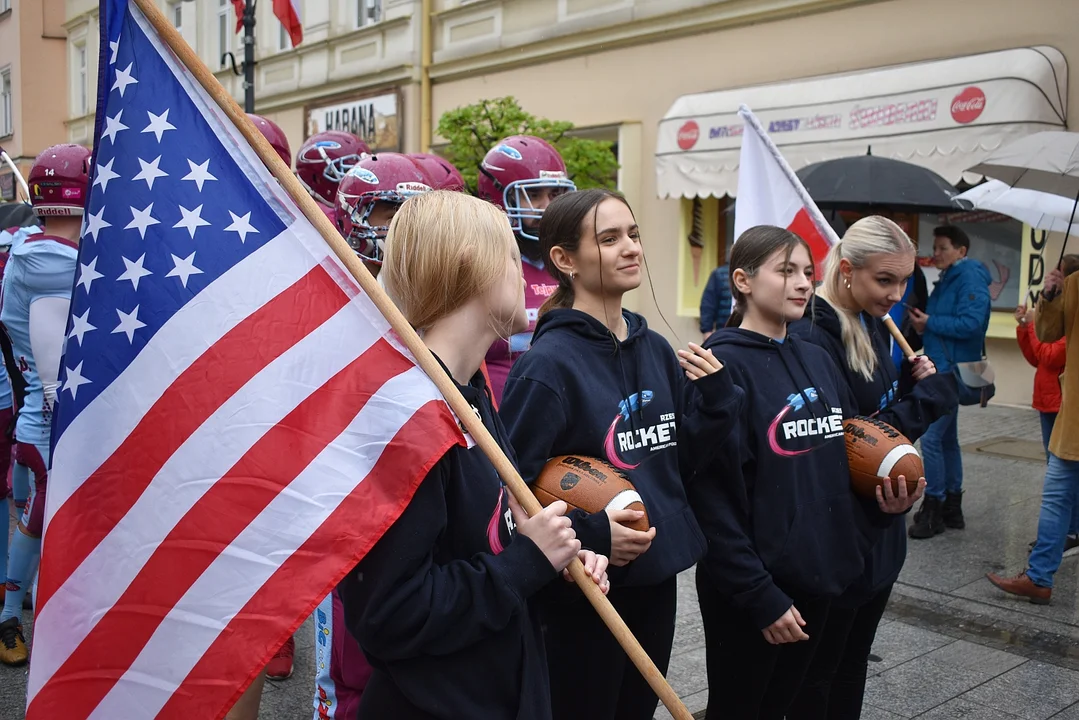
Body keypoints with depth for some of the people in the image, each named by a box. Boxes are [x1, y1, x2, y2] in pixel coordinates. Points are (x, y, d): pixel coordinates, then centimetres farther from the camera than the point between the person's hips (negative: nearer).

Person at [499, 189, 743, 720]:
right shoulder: (548, 363, -18)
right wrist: (588, 534, -27)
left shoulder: (656, 350, 5)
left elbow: (681, 458, 10)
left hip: (658, 577, 7)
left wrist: (715, 398, -4)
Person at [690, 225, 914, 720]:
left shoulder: (817, 361, 8)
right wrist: (760, 596, -18)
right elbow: (713, 494, -19)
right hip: (747, 591, -7)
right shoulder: (724, 365, -15)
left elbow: (845, 459, 17)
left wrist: (886, 499, -3)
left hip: (819, 577, 7)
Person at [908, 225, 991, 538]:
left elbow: (971, 323, -24)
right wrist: (923, 323, -1)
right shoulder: (948, 280, 16)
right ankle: (951, 507, 22)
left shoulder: (970, 279, -13)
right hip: (942, 369, 10)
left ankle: (934, 508, -2)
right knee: (947, 439, 14)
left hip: (953, 371, -10)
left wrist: (930, 322, -14)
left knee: (931, 438, -11)